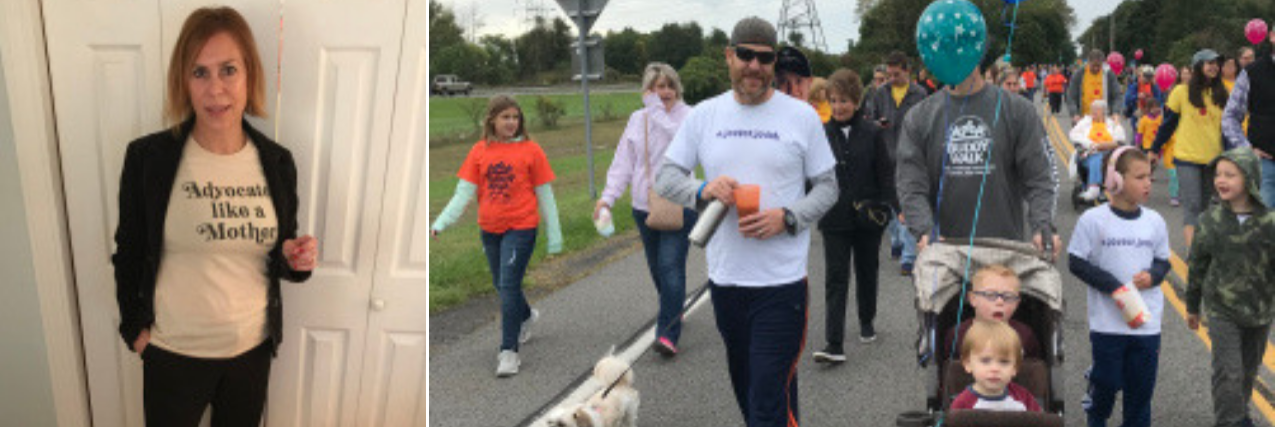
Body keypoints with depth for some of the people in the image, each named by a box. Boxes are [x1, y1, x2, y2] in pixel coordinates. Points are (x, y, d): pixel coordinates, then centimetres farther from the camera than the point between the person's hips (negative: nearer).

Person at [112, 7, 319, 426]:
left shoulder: (278, 163, -3)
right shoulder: (147, 157, -11)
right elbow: (128, 254, 1)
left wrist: (295, 261, -13)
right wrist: (135, 327, 0)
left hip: (253, 349, 2)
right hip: (173, 353, -2)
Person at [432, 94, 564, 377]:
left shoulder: (530, 150, -4)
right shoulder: (479, 151, 2)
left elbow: (544, 195, 0)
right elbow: (464, 192, 1)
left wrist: (553, 235, 2)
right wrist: (441, 223, -10)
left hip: (520, 228, -4)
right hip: (489, 229, 4)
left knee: (508, 287, -10)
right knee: (502, 286, 17)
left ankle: (509, 351, -2)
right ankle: (527, 317, 47)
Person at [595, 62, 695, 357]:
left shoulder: (687, 116, -5)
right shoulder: (638, 119, 9)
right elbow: (623, 162, 7)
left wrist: (657, 109, -20)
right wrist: (608, 196, -3)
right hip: (644, 207, 5)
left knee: (671, 267, -13)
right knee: (657, 269, 16)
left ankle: (668, 334, -14)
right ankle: (673, 310, 39)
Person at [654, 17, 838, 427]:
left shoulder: (801, 116, 0)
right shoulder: (703, 115, 6)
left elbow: (828, 187, 4)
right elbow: (666, 177, 7)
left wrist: (787, 218, -15)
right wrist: (702, 189, -14)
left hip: (782, 281, -3)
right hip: (724, 277, 4)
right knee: (744, 383, 19)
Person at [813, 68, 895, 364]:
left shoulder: (873, 133, -3)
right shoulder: (822, 134, 0)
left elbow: (886, 173, -1)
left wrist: (890, 206, -9)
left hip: (867, 218, 0)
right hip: (835, 219, 0)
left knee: (867, 272, 17)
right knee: (836, 278, -5)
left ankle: (867, 321, 41)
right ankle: (834, 346, -9)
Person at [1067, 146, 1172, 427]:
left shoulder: (1155, 221, 2)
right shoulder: (1093, 220, -10)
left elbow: (1163, 261, 12)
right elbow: (1078, 263, -7)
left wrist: (1152, 275, -10)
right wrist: (1114, 287, -16)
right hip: (1107, 322, -3)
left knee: (1142, 384, 9)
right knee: (1107, 381, 8)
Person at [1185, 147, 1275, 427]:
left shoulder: (1268, 222, -10)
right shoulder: (1211, 220, -8)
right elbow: (1197, 265, 2)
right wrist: (1192, 307, 9)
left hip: (1259, 309, 2)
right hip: (1222, 309, -2)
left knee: (1249, 368, 18)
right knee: (1228, 372, -9)